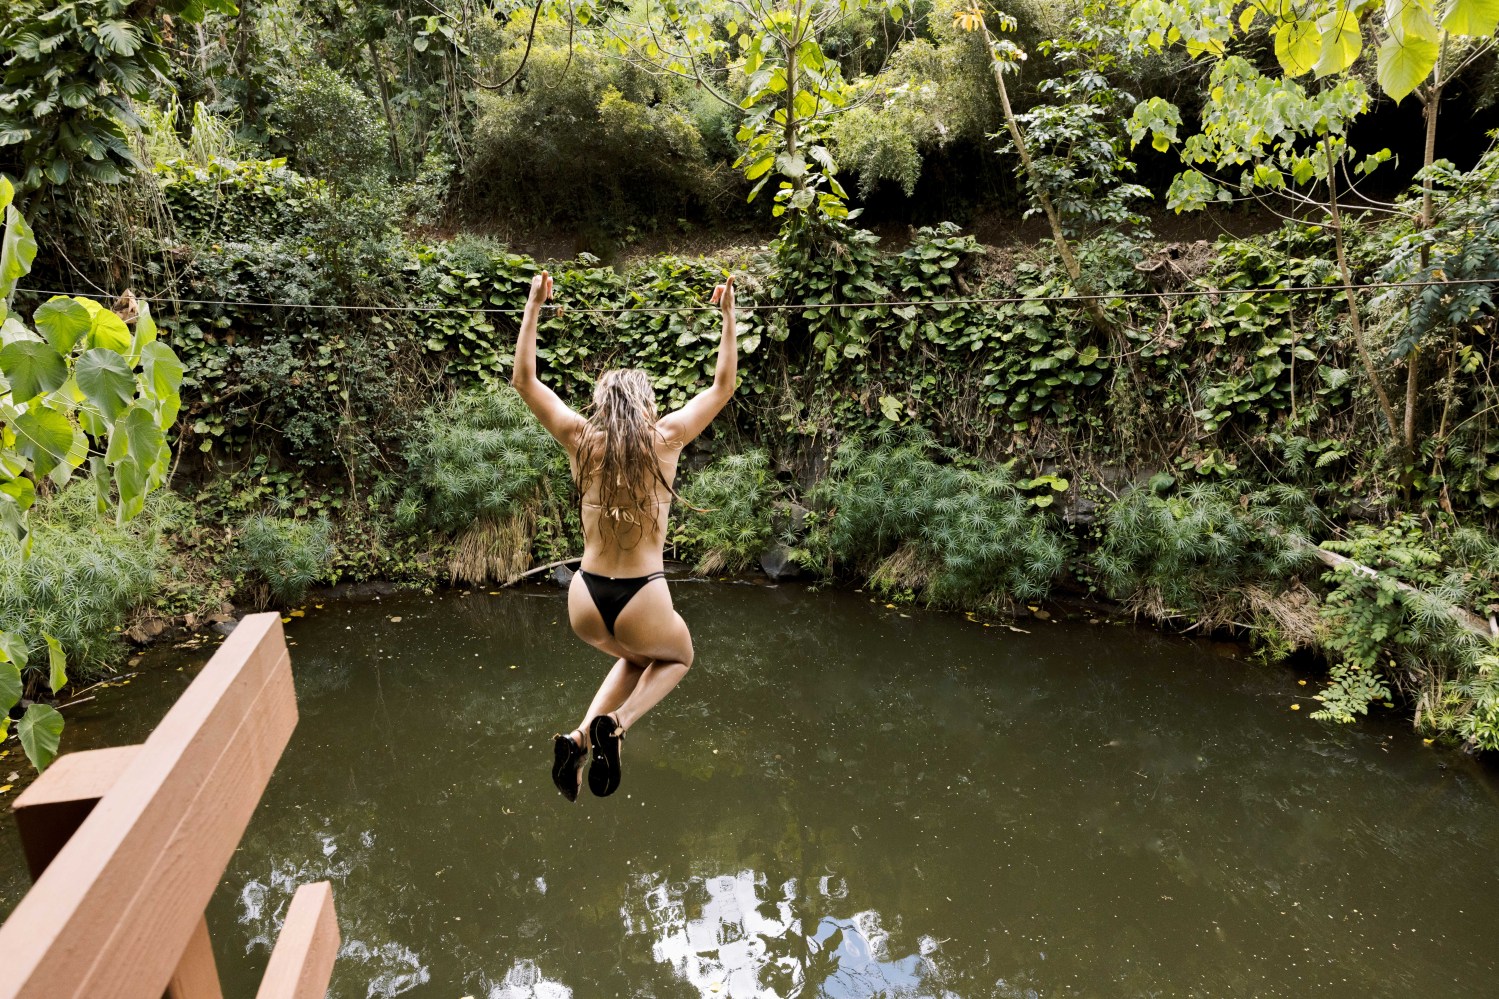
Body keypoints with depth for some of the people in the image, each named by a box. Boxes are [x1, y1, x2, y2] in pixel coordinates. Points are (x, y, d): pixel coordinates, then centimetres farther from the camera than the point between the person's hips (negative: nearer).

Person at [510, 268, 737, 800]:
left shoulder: (581, 439, 0)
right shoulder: (666, 437, -4)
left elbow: (524, 380, 11)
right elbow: (723, 384, 9)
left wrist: (534, 306, 13)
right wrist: (728, 314, 14)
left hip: (585, 602, 4)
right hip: (643, 602, -3)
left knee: (635, 659, 35)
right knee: (677, 658, 31)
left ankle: (581, 735, 11)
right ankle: (616, 724, 2)